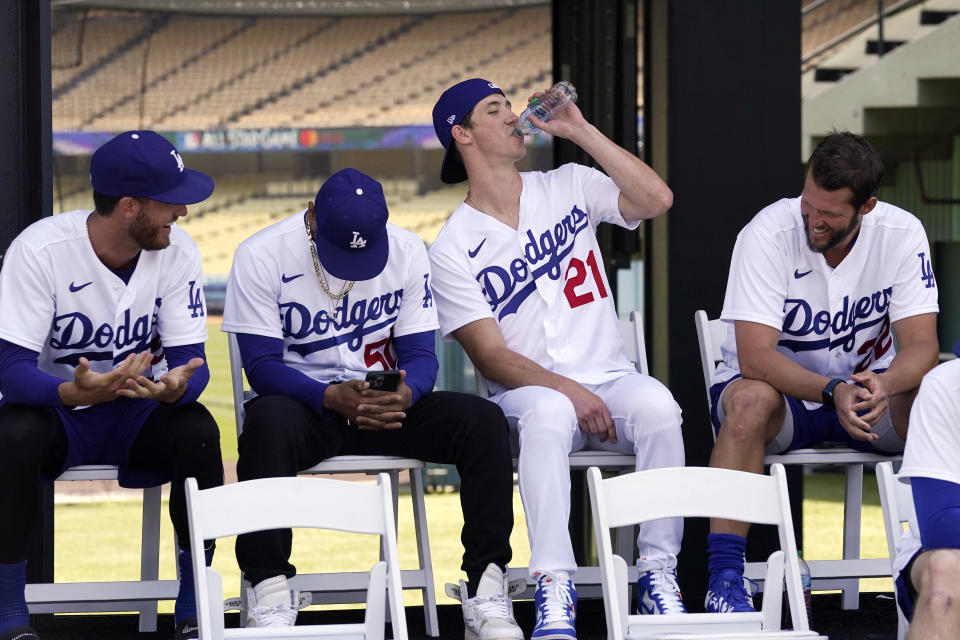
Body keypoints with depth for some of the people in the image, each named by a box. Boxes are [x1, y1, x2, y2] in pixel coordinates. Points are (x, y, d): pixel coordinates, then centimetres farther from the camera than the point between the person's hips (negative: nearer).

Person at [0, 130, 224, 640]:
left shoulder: (177, 251, -10)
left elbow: (190, 359, -13)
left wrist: (175, 385, -40)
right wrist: (76, 392, -47)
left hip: (140, 407, 3)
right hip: (57, 406, -2)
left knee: (198, 430, -29)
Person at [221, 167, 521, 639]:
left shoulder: (407, 252, -1)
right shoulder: (263, 256, -11)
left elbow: (420, 353, -2)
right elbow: (261, 364, -15)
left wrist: (404, 395, -27)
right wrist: (333, 397, -32)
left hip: (386, 404, 3)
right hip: (302, 403, -3)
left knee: (483, 421, -22)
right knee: (268, 423, -40)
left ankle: (485, 588, -20)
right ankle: (270, 594, -36)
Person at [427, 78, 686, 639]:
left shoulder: (569, 187, 12)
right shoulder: (453, 250, 2)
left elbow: (656, 200, -5)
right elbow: (491, 356, -5)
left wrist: (580, 131, -5)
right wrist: (568, 390, -21)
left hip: (609, 379, 3)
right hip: (528, 393, -2)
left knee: (656, 405, -32)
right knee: (549, 414, -38)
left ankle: (659, 572, -24)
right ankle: (554, 585, -42)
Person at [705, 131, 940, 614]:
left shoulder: (901, 235, -12)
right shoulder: (769, 234, -21)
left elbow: (921, 346, -16)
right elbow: (754, 356, -26)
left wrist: (884, 385, -40)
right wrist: (833, 391, -42)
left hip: (865, 391, 2)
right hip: (782, 386, -2)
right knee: (751, 400, -38)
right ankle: (725, 578, -35)